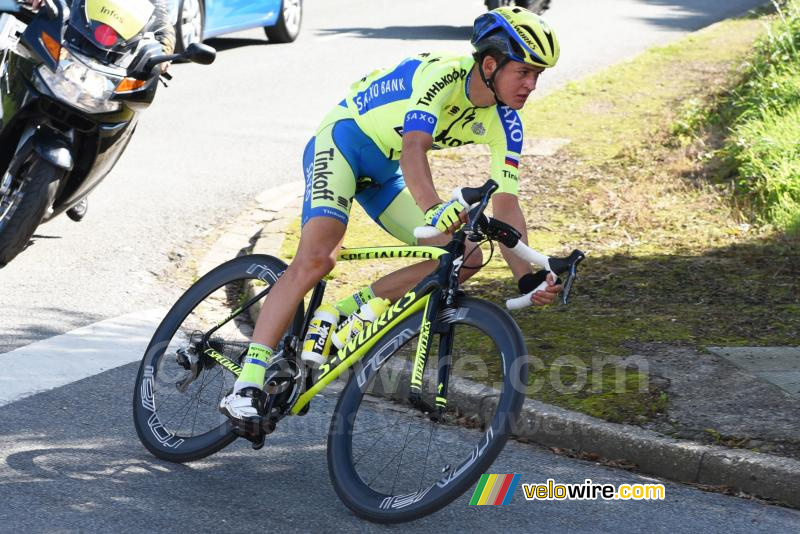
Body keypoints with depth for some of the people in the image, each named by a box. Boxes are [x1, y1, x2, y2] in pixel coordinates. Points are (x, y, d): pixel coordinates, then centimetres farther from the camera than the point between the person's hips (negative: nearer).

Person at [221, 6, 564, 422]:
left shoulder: (504, 124, -6)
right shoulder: (441, 75, -28)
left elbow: (505, 205, -7)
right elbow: (414, 149, -42)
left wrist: (527, 278, -19)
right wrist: (435, 211, -59)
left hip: (384, 172, 8)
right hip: (343, 139, -8)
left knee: (466, 259, -6)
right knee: (316, 258, -29)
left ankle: (344, 313, 0)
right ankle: (245, 387, -30)